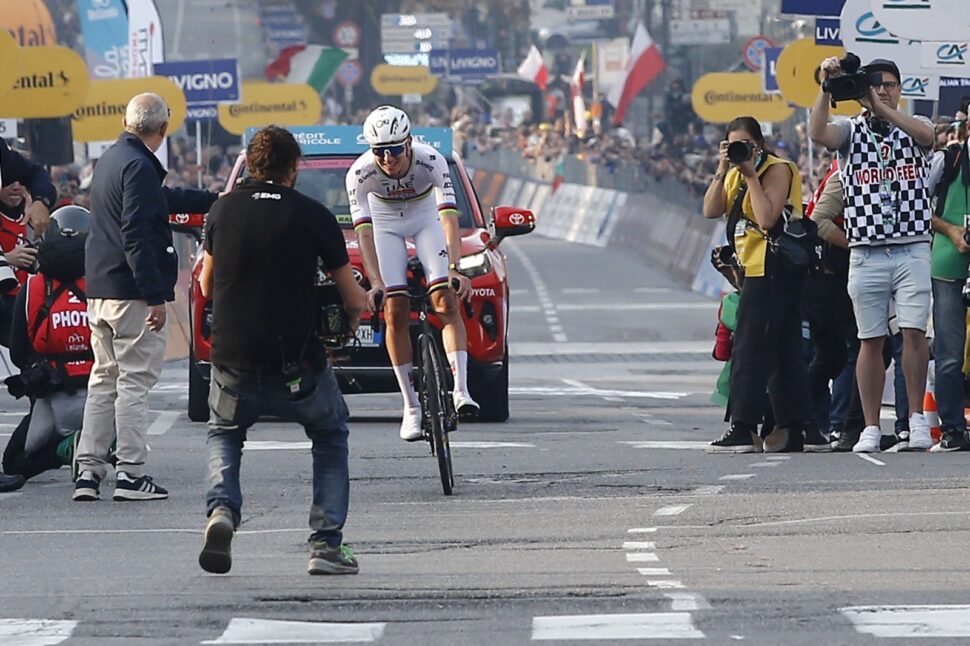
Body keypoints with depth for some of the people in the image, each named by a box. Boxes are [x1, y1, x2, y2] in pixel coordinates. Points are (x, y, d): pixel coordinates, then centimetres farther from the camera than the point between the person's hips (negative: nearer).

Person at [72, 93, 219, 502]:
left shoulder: (110, 160, 16)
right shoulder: (139, 166, -15)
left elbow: (163, 200, 31)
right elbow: (136, 235, -22)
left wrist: (213, 200, 43)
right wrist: (155, 296, -22)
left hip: (99, 292, 9)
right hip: (132, 292, -9)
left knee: (103, 380, 12)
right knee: (135, 381, -5)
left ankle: (88, 471, 9)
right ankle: (131, 475, -5)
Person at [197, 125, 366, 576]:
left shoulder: (223, 210, 3)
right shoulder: (313, 216, -4)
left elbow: (206, 286, 16)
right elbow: (354, 299, 0)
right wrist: (351, 319, 22)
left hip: (232, 358, 2)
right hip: (298, 363, -2)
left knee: (224, 435, 28)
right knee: (330, 438, 22)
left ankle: (221, 509, -1)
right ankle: (326, 545, 10)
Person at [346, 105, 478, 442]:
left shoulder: (432, 162, -32)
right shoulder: (360, 173, -30)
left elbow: (449, 218, -37)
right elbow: (363, 230, -33)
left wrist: (455, 269, -49)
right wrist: (375, 282, -43)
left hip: (426, 217, 0)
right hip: (386, 222, 0)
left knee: (446, 302, -18)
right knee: (395, 312, -10)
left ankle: (461, 391, -25)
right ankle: (411, 407, -4)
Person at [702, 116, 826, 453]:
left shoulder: (777, 170, -8)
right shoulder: (737, 175, 17)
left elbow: (767, 219, -21)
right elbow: (711, 210, 3)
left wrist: (751, 175, -17)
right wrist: (722, 171, -6)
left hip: (774, 270, -10)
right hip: (756, 270, 10)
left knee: (750, 349, -11)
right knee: (785, 353, 10)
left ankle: (742, 429, -12)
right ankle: (803, 430, 12)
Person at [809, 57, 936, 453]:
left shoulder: (913, 127, 10)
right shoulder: (851, 131, 9)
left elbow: (927, 135, -15)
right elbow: (817, 133, -12)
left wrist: (883, 109, -18)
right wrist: (827, 89, -20)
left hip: (913, 249, 0)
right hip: (866, 253, 0)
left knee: (914, 332, -10)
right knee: (871, 341, 2)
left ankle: (917, 420, -5)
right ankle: (871, 429, 5)